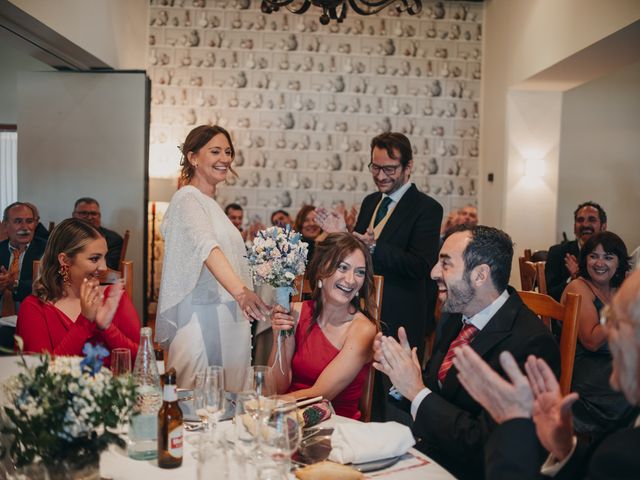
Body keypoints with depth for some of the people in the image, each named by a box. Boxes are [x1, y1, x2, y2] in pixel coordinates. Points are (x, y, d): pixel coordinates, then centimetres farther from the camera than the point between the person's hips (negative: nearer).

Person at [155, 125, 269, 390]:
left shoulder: (211, 204, 19)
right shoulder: (188, 198, -9)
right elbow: (206, 247, -27)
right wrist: (240, 291, -41)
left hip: (228, 317, 9)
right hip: (201, 318, -9)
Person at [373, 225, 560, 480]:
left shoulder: (531, 343, -22)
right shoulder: (452, 318, 3)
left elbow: (486, 445, -23)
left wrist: (417, 391, -18)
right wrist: (402, 370, -8)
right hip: (424, 450, 7)